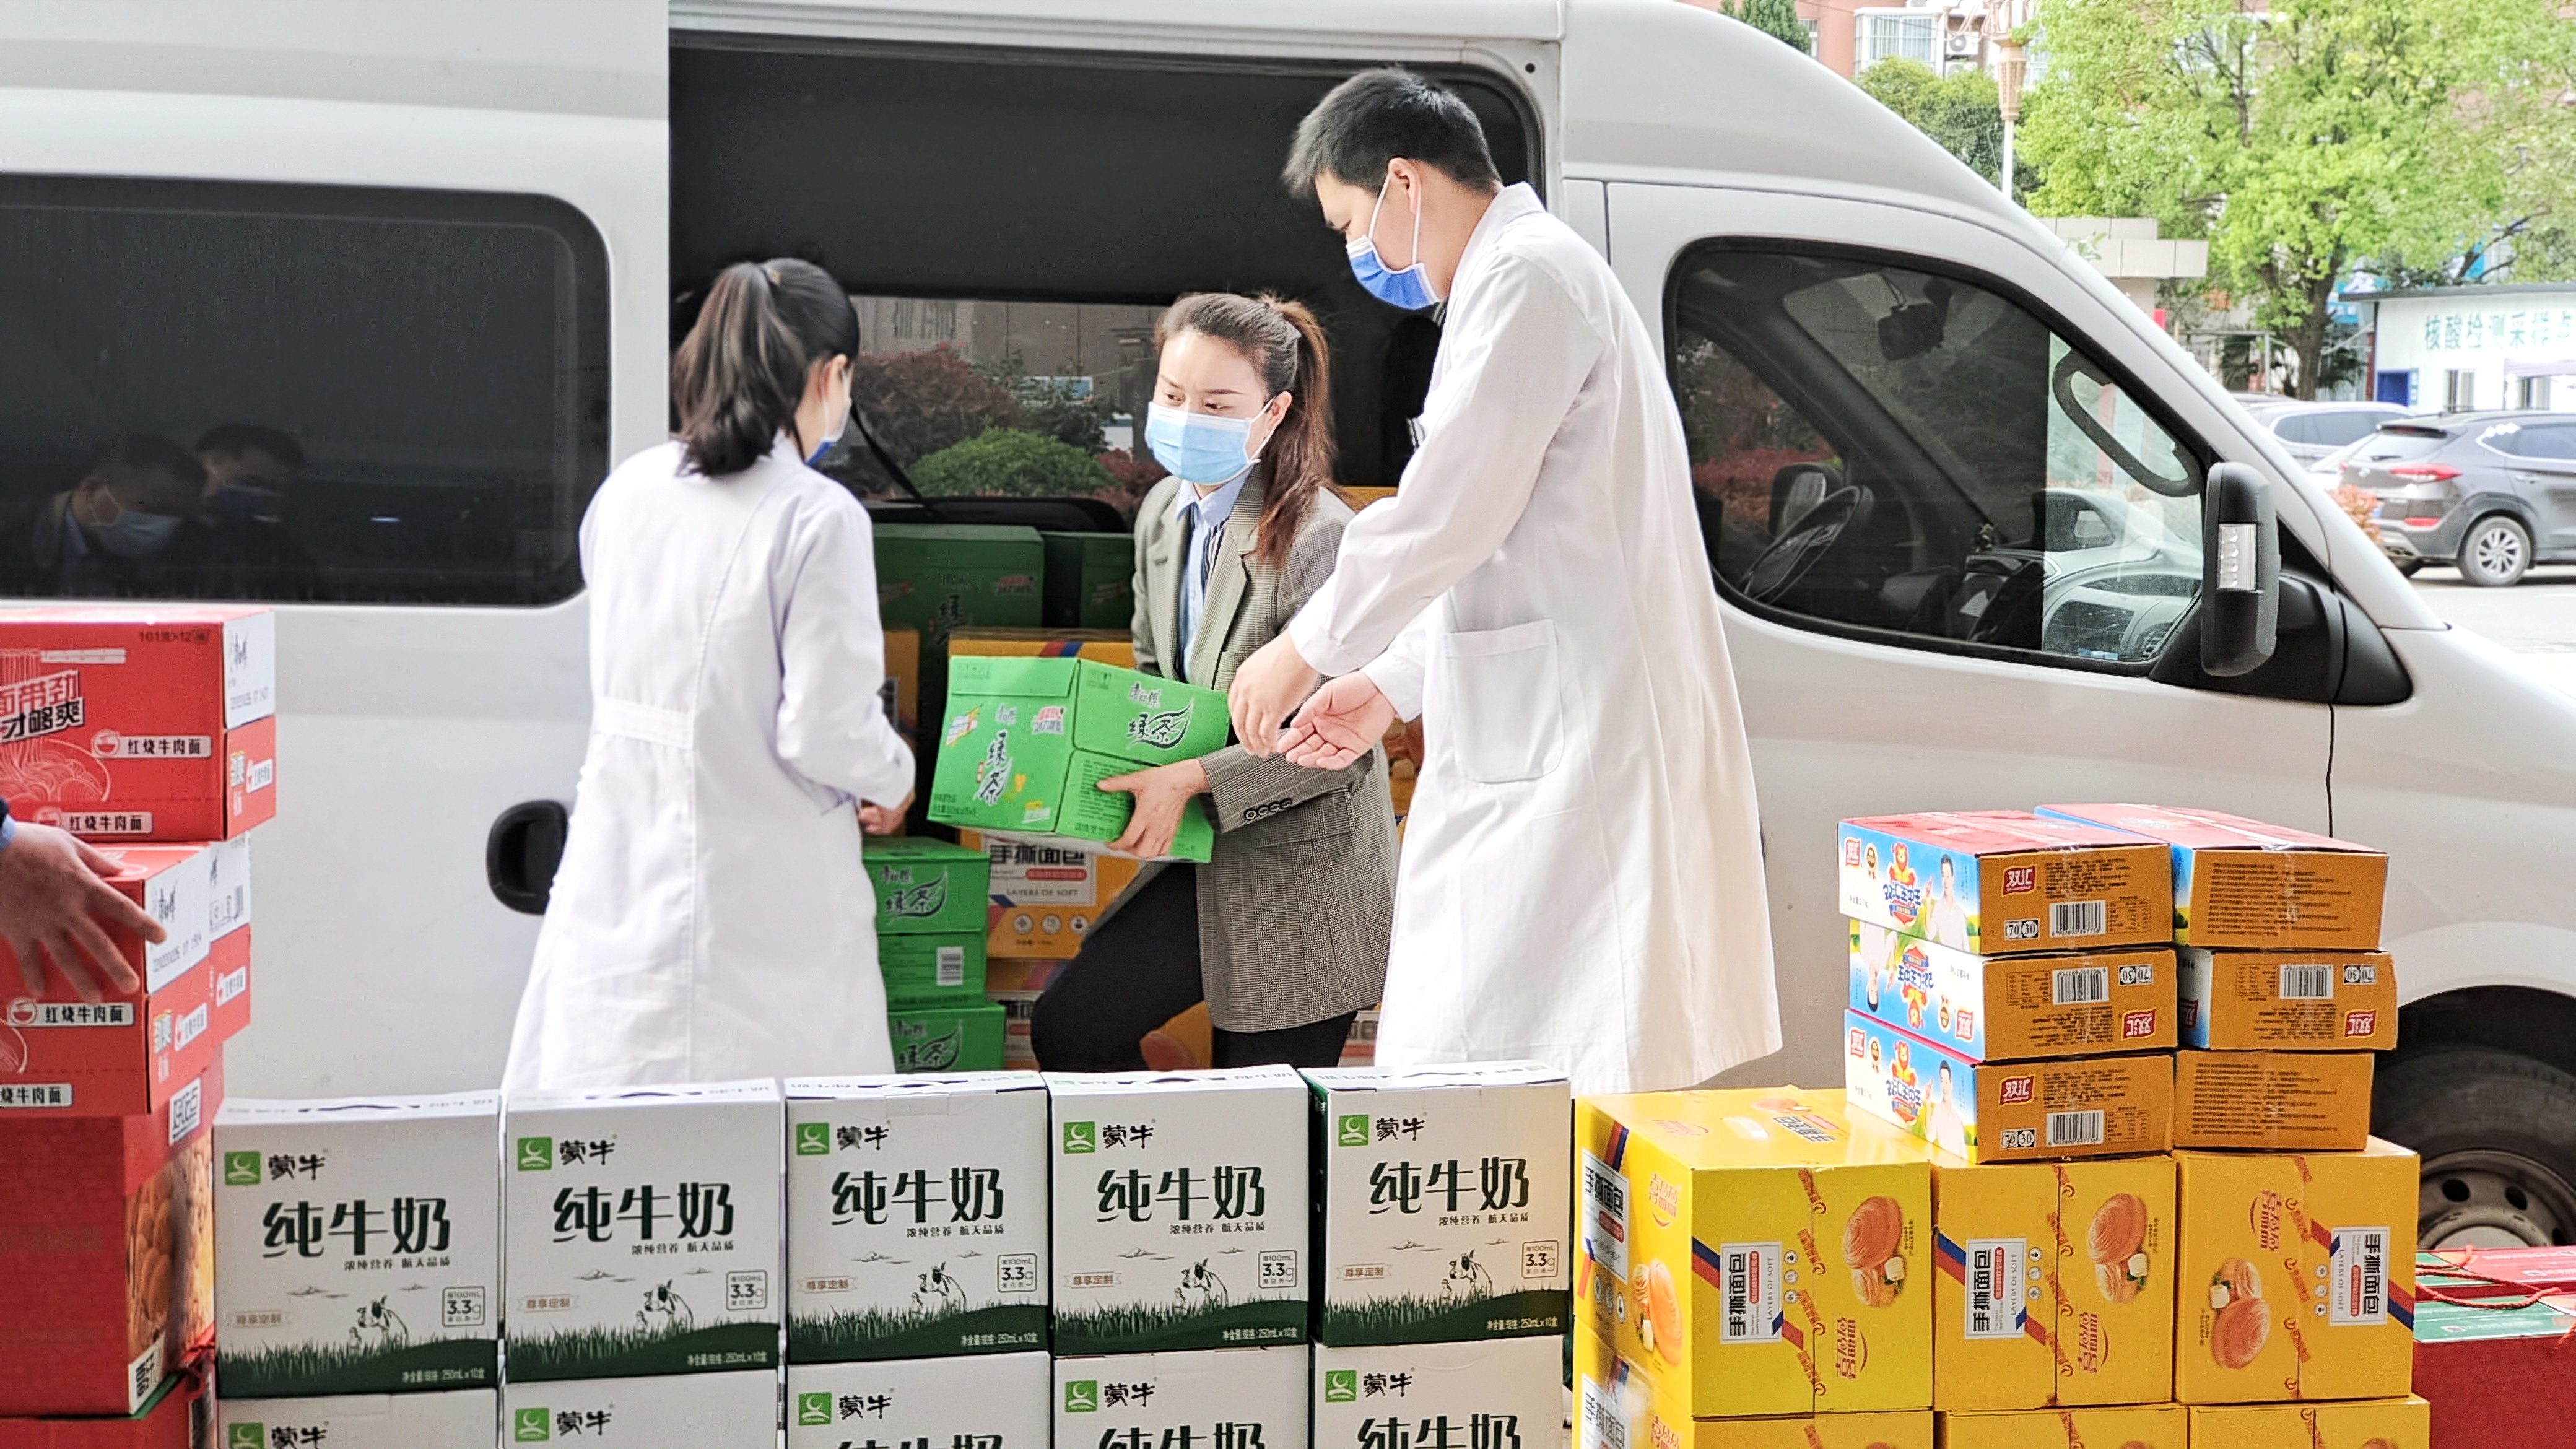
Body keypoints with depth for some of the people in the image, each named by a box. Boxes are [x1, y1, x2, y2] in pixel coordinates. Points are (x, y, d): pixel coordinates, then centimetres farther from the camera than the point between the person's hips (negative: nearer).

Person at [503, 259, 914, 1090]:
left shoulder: (625, 493, 6)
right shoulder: (819, 518, -13)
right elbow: (827, 731, -16)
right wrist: (892, 781, 5)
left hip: (615, 880, 6)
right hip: (756, 912, -6)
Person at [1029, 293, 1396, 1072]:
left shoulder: (1319, 536, -19)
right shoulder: (1163, 513, 5)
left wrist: (1194, 780, -23)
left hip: (1303, 874, -7)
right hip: (1208, 860, 7)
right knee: (1069, 1026, 1)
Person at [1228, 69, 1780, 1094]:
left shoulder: (1526, 278, -9)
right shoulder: (1528, 278, 24)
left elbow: (1445, 516, -15)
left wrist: (1304, 649, -2)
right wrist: (1389, 688, 21)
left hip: (1577, 750, -11)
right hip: (1545, 749, 11)